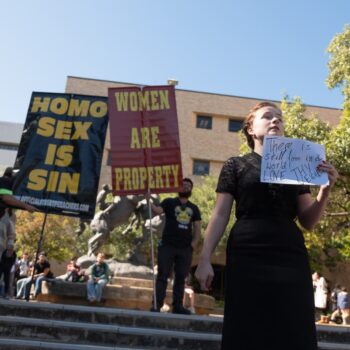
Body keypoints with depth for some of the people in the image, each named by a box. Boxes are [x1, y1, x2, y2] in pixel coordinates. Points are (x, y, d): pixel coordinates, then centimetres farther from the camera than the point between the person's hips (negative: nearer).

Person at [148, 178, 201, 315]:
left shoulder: (194, 208, 15)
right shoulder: (169, 202, 6)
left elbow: (197, 228, 11)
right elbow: (157, 210, -12)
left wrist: (193, 245, -1)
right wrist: (149, 201, -28)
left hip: (185, 248, 3)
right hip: (167, 246, -3)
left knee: (181, 277, 7)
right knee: (162, 276, -2)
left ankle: (178, 305, 14)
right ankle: (156, 305, 0)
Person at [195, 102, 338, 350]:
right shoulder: (236, 166, 9)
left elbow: (308, 222, 12)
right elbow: (220, 216, 5)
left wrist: (325, 190, -4)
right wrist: (205, 260, -2)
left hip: (290, 257, 3)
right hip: (247, 257, -2)